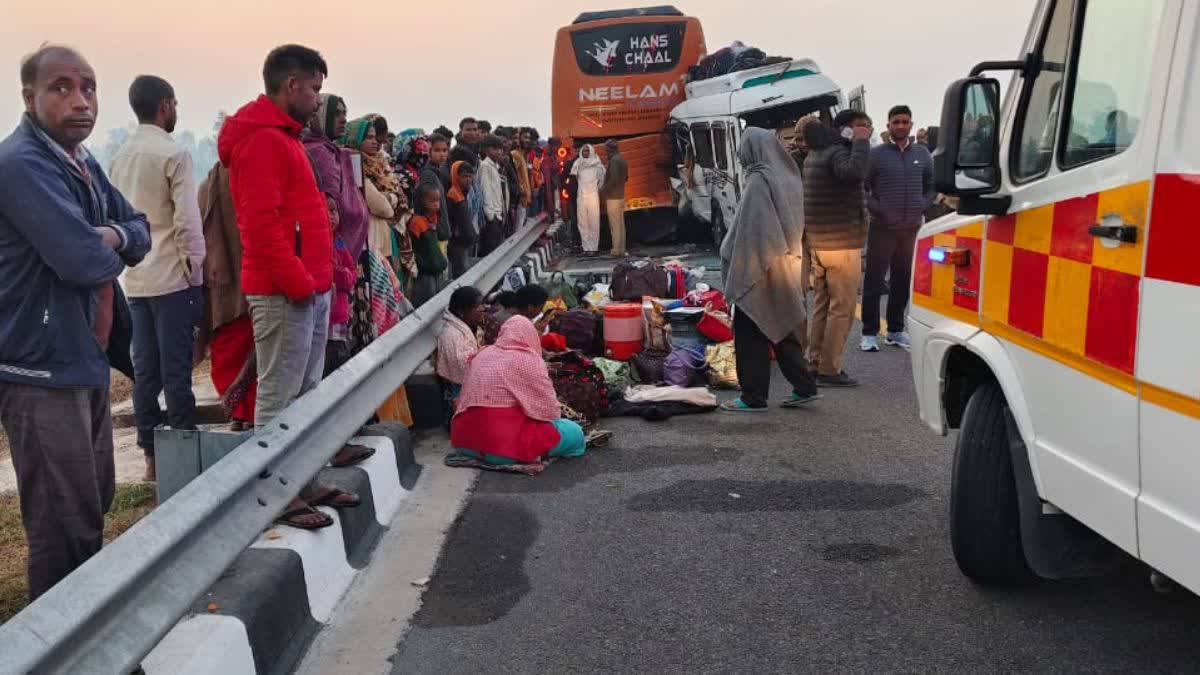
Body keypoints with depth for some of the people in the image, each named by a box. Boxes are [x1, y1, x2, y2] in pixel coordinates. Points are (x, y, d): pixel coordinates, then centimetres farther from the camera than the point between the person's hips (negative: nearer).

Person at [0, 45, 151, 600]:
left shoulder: (83, 164, 12)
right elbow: (84, 261, -29)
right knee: (66, 528, -3)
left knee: (94, 503, 22)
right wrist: (112, 250, -5)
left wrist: (113, 236, -7)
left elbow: (140, 230, 16)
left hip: (87, 361, 10)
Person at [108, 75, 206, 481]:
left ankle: (151, 455, 13)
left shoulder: (120, 159, 11)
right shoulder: (173, 154, -10)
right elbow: (188, 220, -14)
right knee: (176, 370, -3)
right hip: (171, 277, -6)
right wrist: (196, 271, -6)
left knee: (144, 370, 8)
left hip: (134, 280, 6)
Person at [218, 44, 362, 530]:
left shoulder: (283, 136, 20)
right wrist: (297, 282, -18)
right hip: (284, 293, -10)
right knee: (278, 398, -4)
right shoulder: (263, 140, -13)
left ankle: (306, 483, 24)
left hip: (309, 287, 10)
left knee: (306, 393, 15)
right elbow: (261, 222, -21)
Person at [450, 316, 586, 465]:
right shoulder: (529, 360, -6)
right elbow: (550, 410, -6)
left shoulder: (481, 355, 12)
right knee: (575, 433, 4)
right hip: (503, 447, -7)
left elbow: (465, 398, 17)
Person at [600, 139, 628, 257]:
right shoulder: (623, 160, 13)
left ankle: (616, 251, -4)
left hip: (613, 197, -9)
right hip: (621, 196, 9)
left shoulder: (614, 160, -16)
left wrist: (603, 190, -13)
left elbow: (614, 179, -23)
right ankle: (621, 250, 14)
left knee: (615, 225, -6)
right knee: (620, 224, 11)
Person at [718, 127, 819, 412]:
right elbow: (795, 226, 14)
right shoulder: (788, 178, 8)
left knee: (751, 333, 1)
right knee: (781, 329, 15)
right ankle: (804, 387, 15)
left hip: (759, 268, -8)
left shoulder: (758, 182, -17)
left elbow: (749, 233, -19)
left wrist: (735, 272, -15)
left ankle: (753, 397, 6)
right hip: (786, 266, 8)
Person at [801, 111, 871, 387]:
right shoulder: (837, 152, -13)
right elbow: (855, 172, -33)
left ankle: (816, 363, 19)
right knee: (842, 308, -6)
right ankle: (829, 370, -5)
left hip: (816, 241, 10)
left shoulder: (815, 154, 16)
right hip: (842, 243, -10)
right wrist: (861, 142, -22)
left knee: (822, 305, 15)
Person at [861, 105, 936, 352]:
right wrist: (875, 208, -13)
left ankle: (895, 330, 20)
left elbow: (932, 186, 17)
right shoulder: (876, 154, -3)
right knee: (874, 280, -4)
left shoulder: (922, 154, 10)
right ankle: (870, 333, 1)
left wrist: (921, 206, 2)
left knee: (903, 281, 10)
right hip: (883, 227, -4)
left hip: (913, 228, 4)